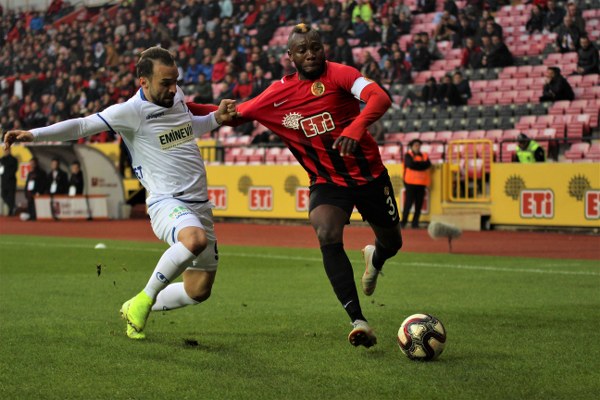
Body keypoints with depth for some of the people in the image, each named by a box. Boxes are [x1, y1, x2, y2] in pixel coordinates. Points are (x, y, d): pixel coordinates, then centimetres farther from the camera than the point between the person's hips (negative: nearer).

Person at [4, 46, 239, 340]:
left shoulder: (176, 96, 10)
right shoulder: (131, 111, -11)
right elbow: (83, 125, -12)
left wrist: (216, 119, 15)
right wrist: (33, 134, -21)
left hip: (199, 204, 8)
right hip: (167, 202, -8)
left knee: (198, 291, 8)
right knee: (195, 239, -41)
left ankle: (136, 309, 32)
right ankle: (145, 298, -19)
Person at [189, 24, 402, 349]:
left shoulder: (337, 74, -15)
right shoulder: (279, 93, -4)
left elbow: (380, 98, -31)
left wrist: (356, 127, -49)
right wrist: (183, 106, -3)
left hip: (370, 174, -1)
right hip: (327, 182, 1)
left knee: (392, 243, 15)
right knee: (327, 236, -28)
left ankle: (374, 259, 56)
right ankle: (357, 321, -28)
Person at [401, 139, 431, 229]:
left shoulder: (425, 156, 15)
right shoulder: (408, 155, 3)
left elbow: (428, 165, -4)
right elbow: (411, 164, -16)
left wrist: (416, 164, -10)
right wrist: (421, 164, -5)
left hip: (421, 184, 4)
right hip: (410, 183, -4)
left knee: (419, 204, 2)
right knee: (408, 203, -7)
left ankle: (415, 223, 6)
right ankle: (403, 222, -2)